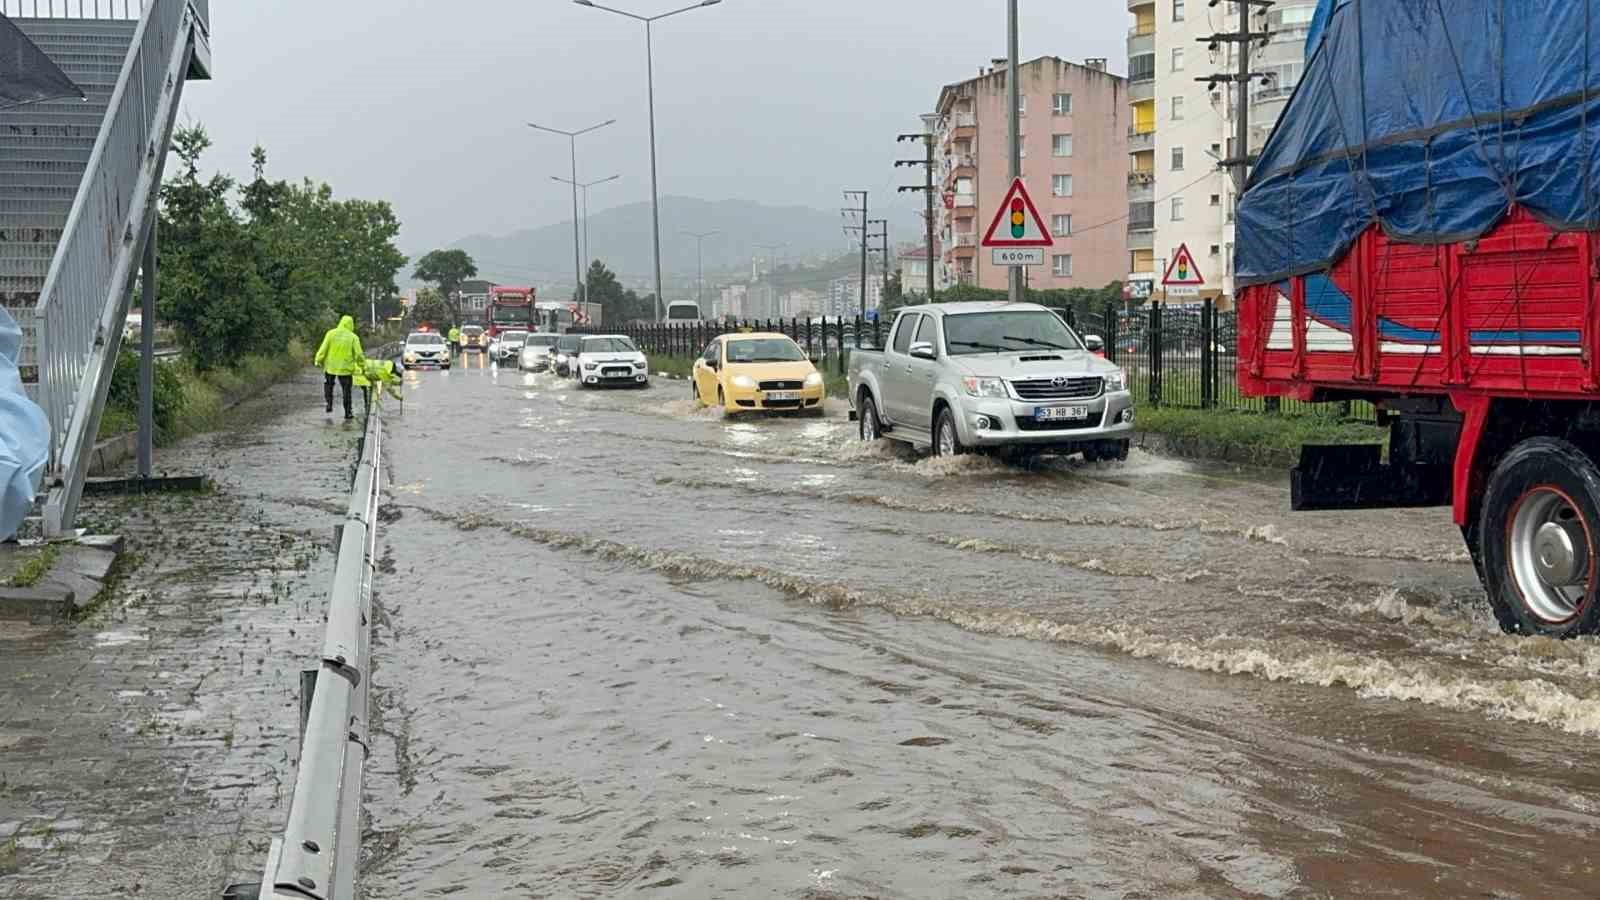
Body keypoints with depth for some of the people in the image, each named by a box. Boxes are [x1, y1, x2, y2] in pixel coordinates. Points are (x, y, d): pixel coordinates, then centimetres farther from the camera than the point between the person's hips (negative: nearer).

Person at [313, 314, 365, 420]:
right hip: (345, 368, -1)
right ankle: (348, 413, 9)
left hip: (330, 366, 1)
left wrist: (318, 360, 5)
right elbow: (358, 354, -6)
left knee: (328, 384, 26)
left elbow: (323, 349, -5)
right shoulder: (353, 337, -5)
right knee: (346, 390, 7)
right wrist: (362, 364, 9)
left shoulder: (331, 333, -3)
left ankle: (329, 404, 20)